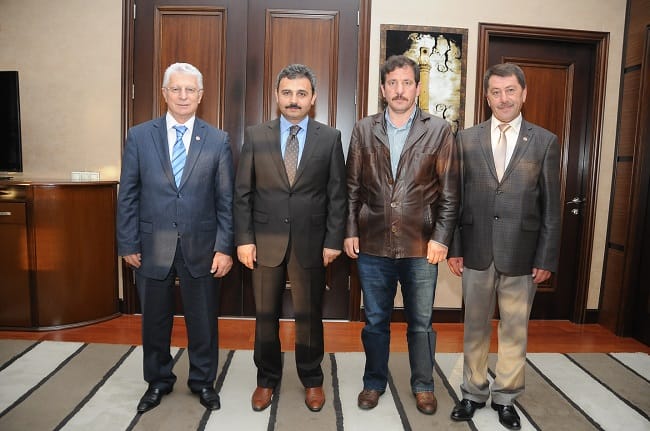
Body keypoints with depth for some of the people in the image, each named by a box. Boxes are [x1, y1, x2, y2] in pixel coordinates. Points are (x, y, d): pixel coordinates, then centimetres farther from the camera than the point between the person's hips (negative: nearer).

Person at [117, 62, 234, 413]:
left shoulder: (218, 140, 0)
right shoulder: (139, 136, 2)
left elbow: (226, 199, -2)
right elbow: (128, 195, 3)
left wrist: (225, 247, -6)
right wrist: (128, 244, -1)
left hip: (201, 246, -1)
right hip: (153, 246, 1)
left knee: (203, 319, 11)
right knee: (155, 318, 15)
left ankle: (203, 381, 34)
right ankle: (158, 380, 38)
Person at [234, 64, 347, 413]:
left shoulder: (330, 138, 1)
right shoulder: (255, 136, 3)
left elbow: (337, 194, 1)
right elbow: (242, 192, 2)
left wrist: (333, 240, -4)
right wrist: (244, 239, -4)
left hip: (311, 242, -1)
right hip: (265, 241, 1)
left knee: (309, 316, 11)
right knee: (265, 315, 12)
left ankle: (312, 380, 32)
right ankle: (267, 379, 33)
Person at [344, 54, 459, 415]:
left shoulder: (439, 131, 0)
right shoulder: (364, 130, 4)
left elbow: (449, 192, -1)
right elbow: (352, 187, 5)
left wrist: (441, 238, -7)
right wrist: (350, 231, 1)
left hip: (421, 246, -1)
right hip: (372, 245, 1)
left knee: (421, 323, 13)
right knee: (375, 320, 15)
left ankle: (423, 385, 34)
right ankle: (374, 382, 34)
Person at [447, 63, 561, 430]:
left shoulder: (546, 142, 1)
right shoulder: (467, 139, 4)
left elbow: (551, 206, 1)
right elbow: (455, 197, 3)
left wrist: (547, 258, -3)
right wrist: (454, 247, 0)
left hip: (521, 254, -1)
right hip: (477, 251, 1)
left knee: (515, 329, 11)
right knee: (476, 327, 13)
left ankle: (506, 397, 30)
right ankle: (474, 392, 30)